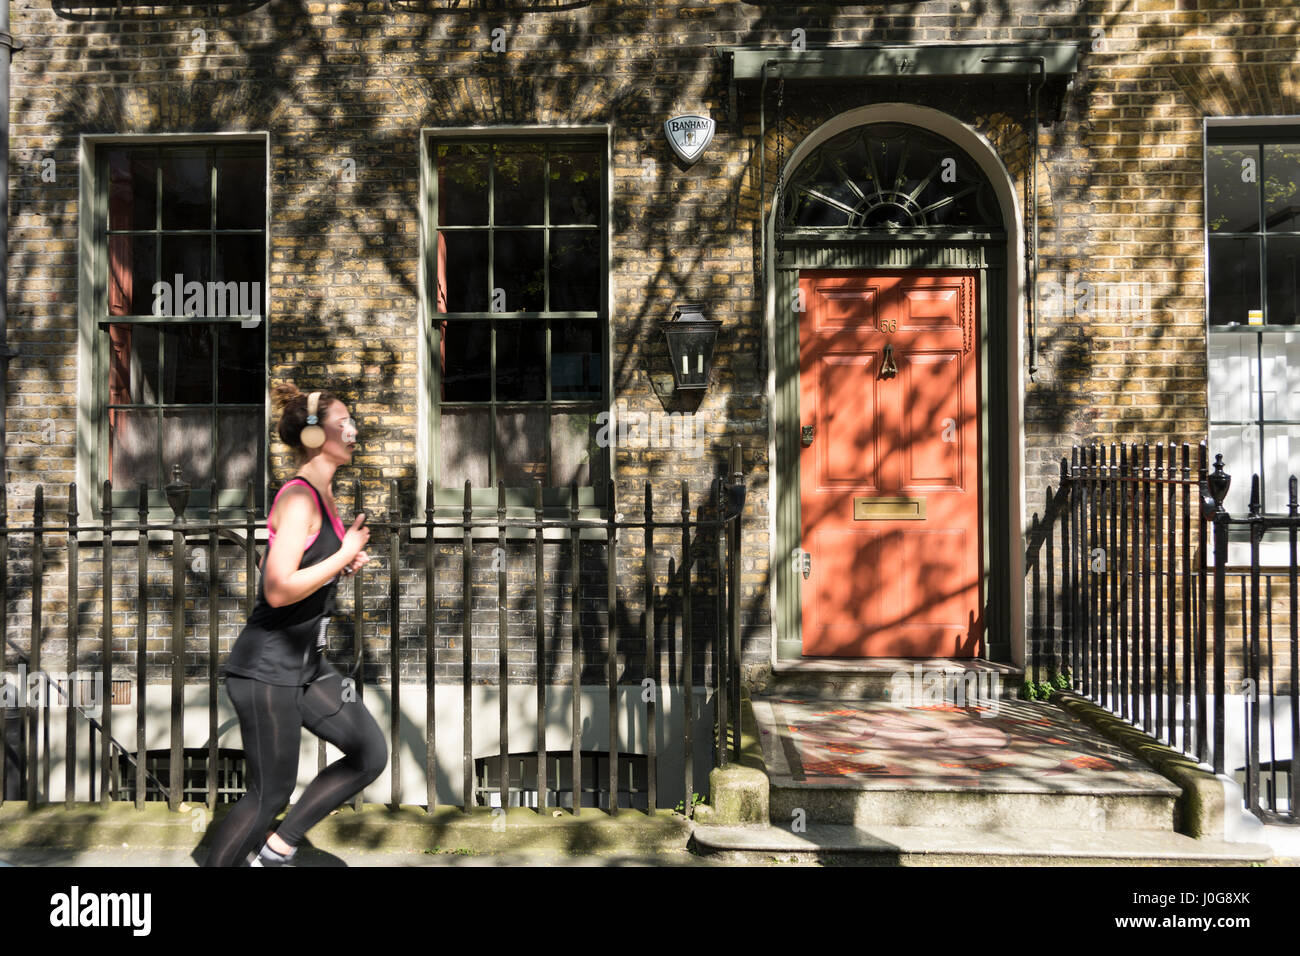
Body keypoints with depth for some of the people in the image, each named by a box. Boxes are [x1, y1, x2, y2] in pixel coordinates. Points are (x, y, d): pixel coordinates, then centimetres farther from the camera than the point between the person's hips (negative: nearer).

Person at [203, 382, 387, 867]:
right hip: (266, 668, -9)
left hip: (306, 664, 9)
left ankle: (275, 850, 19)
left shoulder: (323, 496, 10)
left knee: (371, 754, 7)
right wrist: (345, 555, -19)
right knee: (271, 791, 3)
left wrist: (343, 564, 5)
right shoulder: (299, 499, -19)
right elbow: (278, 590, -28)